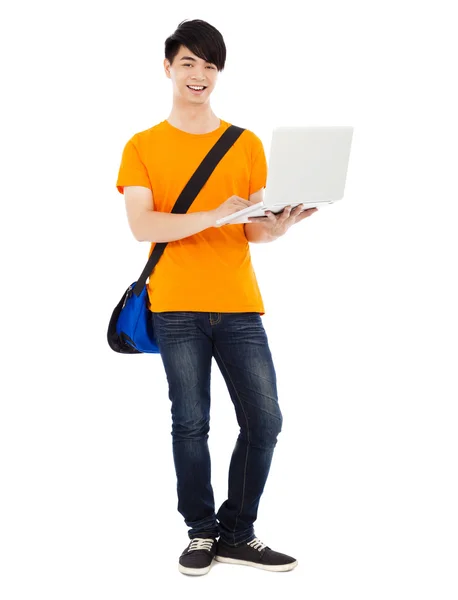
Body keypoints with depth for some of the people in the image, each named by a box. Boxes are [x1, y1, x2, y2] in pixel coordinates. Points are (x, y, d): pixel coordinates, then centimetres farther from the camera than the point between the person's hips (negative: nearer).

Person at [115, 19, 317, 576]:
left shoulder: (247, 144, 12)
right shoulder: (143, 146, 6)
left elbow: (257, 230, 9)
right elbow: (141, 225, -7)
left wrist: (278, 225, -15)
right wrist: (214, 216, -19)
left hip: (239, 304, 2)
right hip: (177, 306, -2)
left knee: (264, 420, -1)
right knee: (191, 422, -1)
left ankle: (237, 534, 14)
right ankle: (202, 532, 16)